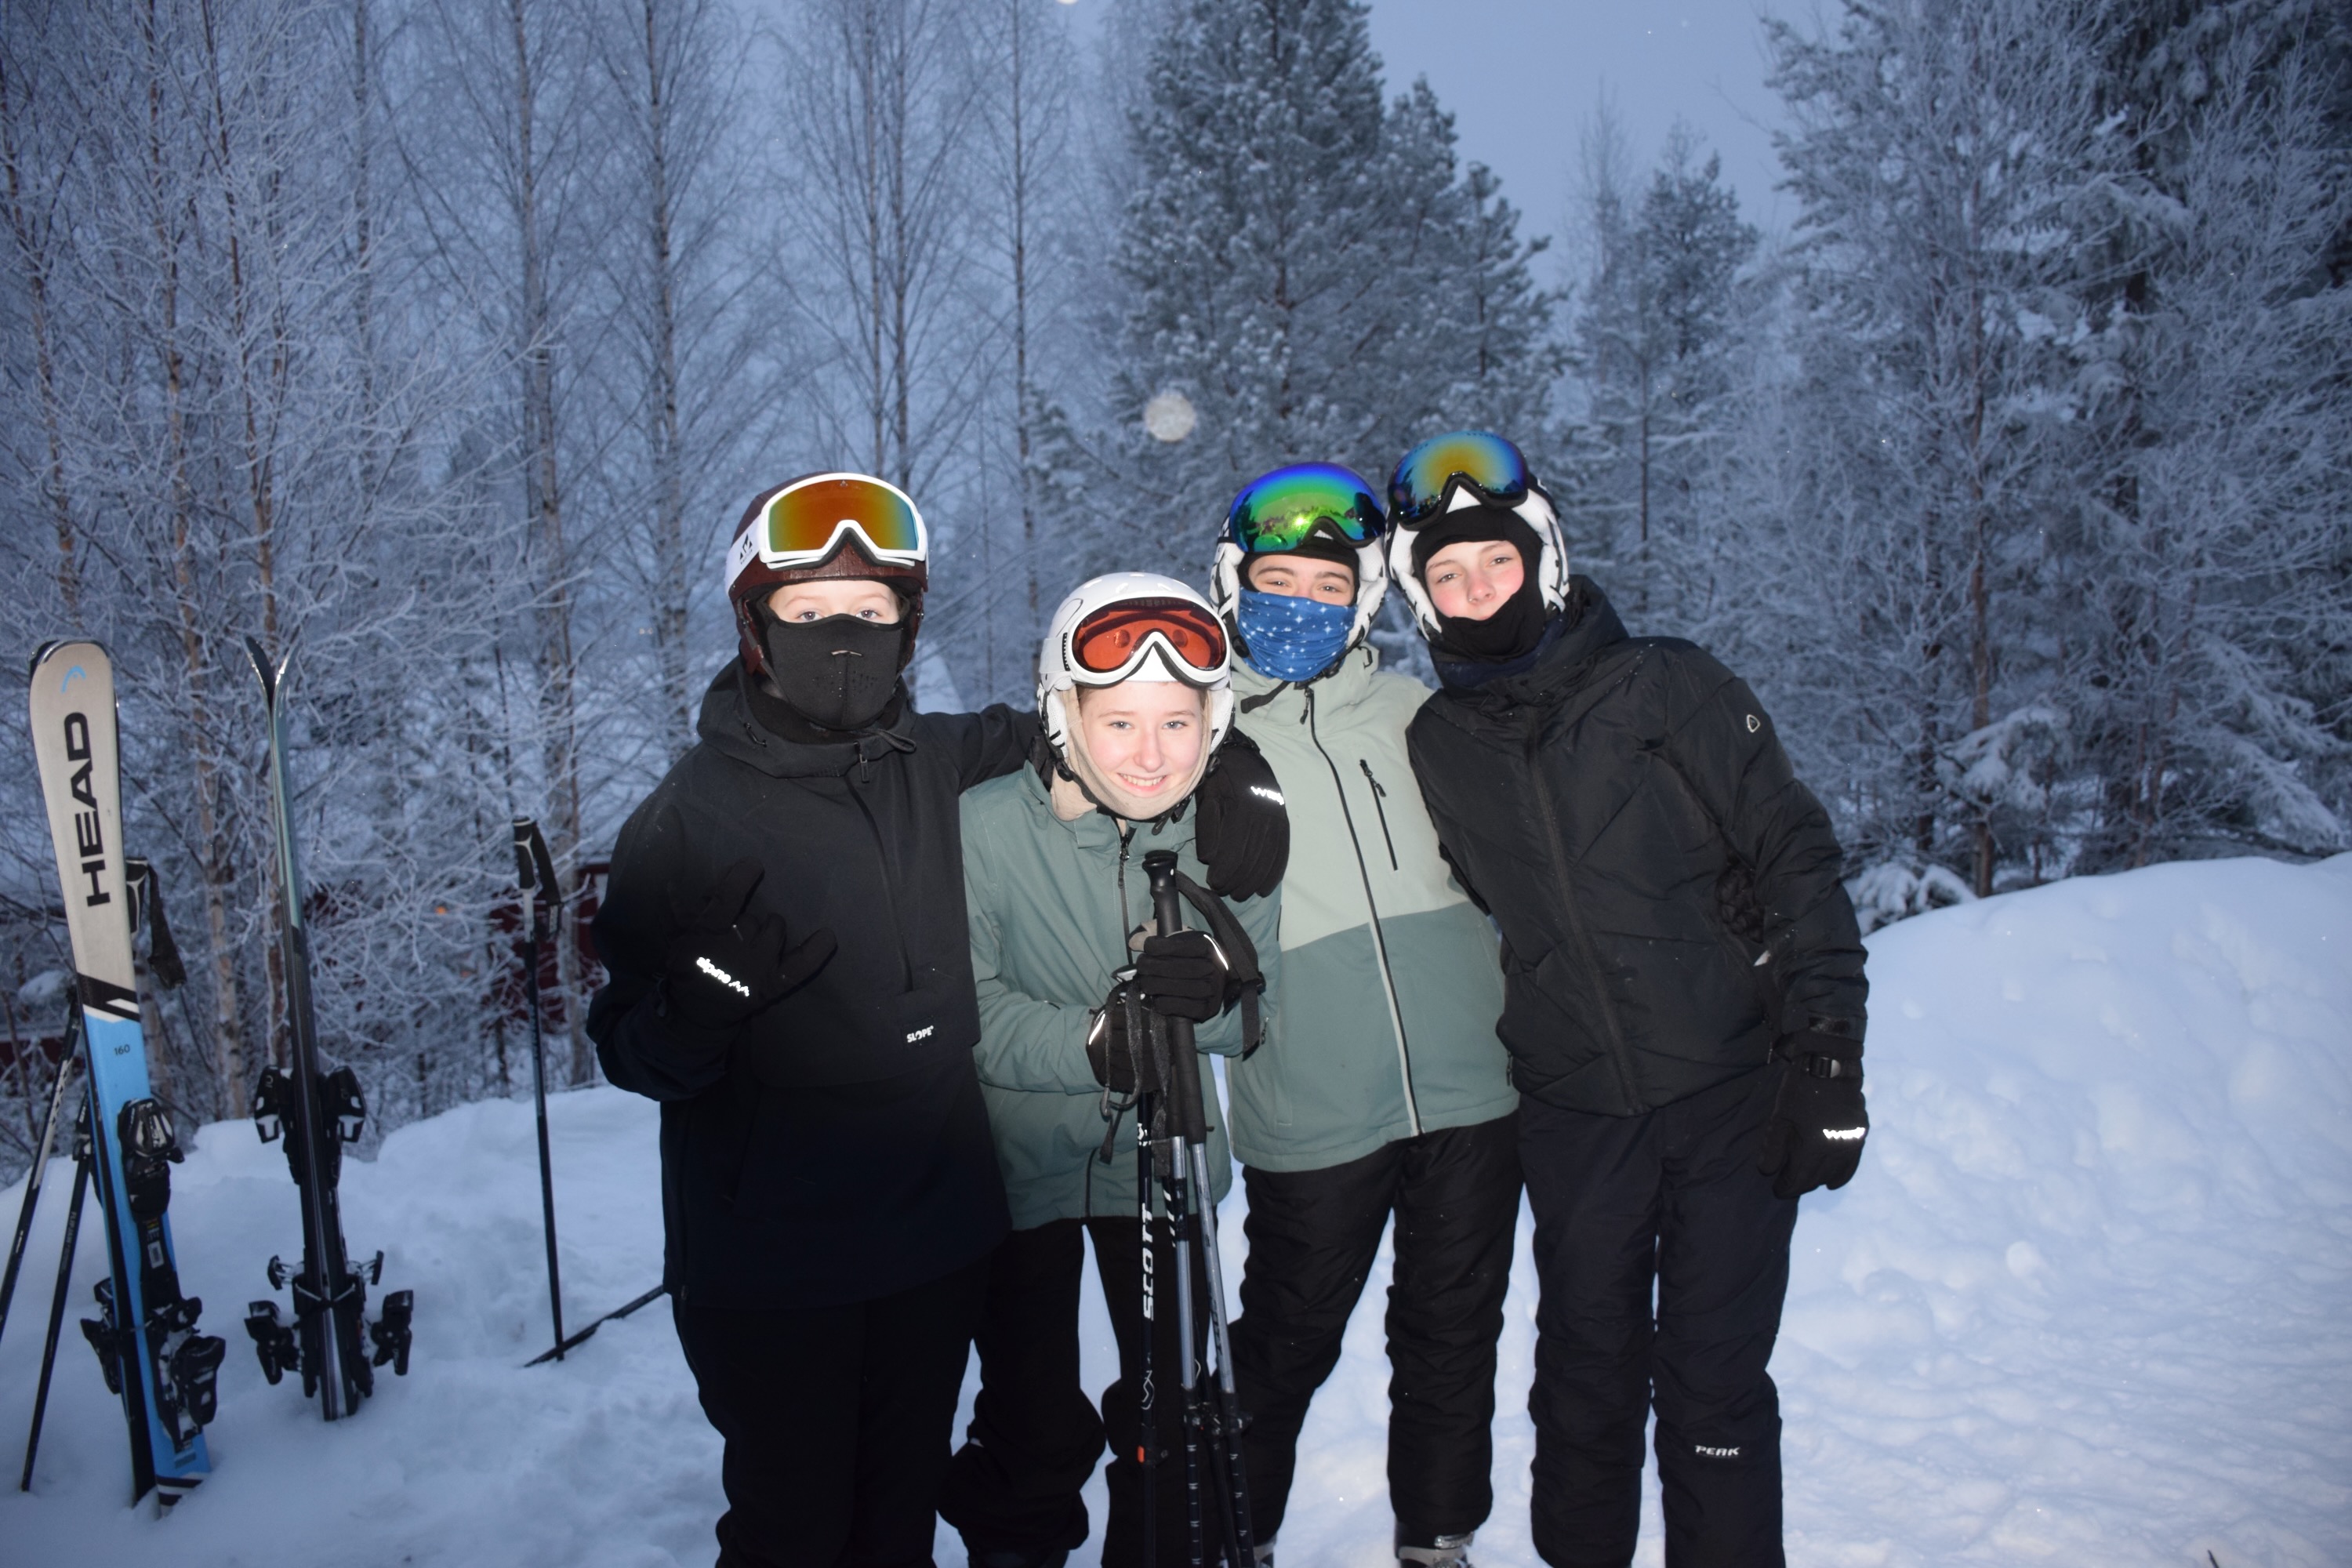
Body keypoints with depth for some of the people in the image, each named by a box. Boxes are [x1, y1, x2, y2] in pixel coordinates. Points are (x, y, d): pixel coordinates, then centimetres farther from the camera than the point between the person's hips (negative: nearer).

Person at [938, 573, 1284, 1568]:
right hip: (1019, 1164, -2)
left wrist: (1218, 982, -28)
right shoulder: (984, 830, -19)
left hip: (1166, 1161, 3)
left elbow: (1256, 1016, -6)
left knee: (1180, 1416, 10)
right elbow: (969, 1016, -20)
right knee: (1035, 1438, 9)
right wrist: (1099, 1039, -33)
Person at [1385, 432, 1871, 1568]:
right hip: (1571, 1115, 3)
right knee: (1584, 1378, 13)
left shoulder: (1666, 687, -6)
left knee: (1714, 1386, 3)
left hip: (1730, 1094, -2)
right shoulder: (1433, 747, 3)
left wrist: (1826, 1058, -10)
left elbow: (1796, 858, -5)